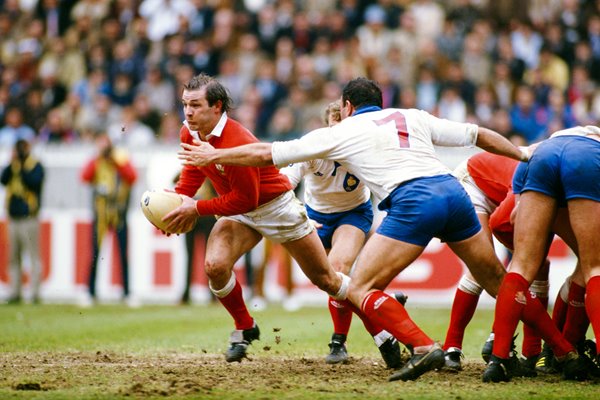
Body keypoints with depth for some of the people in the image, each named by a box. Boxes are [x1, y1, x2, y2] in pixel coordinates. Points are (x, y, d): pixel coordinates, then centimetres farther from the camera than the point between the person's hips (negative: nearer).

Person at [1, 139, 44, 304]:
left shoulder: (36, 166, -2)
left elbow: (34, 182, -18)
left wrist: (22, 166, -16)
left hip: (29, 217, -6)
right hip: (13, 219, 6)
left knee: (34, 256, -8)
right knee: (14, 258, 7)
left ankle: (35, 292, -9)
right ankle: (15, 292, 11)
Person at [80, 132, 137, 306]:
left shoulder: (122, 159, 5)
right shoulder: (96, 163, 6)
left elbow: (132, 176, -11)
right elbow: (85, 176, -12)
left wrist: (119, 162, -16)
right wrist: (96, 158, -12)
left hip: (119, 214, 0)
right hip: (100, 213, 0)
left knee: (123, 255, 0)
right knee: (95, 255, -2)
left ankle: (127, 293, 6)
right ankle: (91, 293, 3)